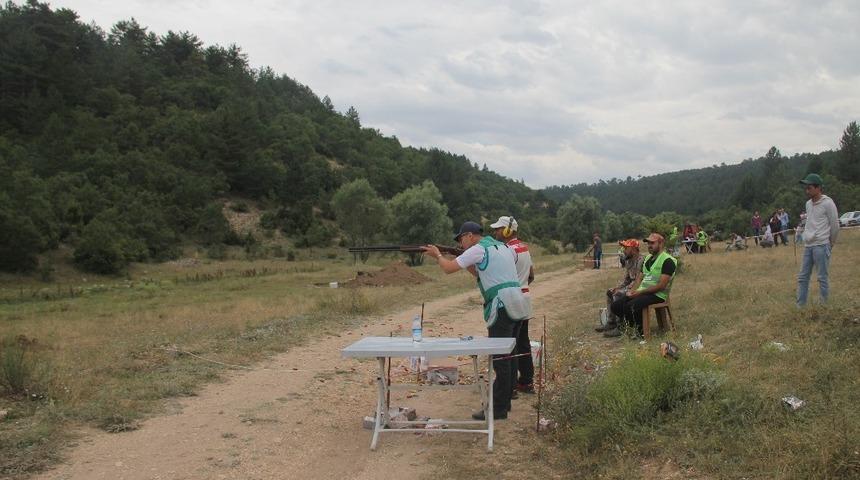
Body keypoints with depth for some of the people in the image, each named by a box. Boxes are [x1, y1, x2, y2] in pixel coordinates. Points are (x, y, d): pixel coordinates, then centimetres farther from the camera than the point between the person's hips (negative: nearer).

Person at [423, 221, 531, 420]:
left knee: (500, 359, -6)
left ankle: (498, 409, -2)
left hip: (502, 305, -9)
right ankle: (504, 401, 22)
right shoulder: (503, 247, 20)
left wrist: (437, 255, 16)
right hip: (517, 305, 9)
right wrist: (465, 261, 22)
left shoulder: (477, 249, -5)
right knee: (507, 356, 15)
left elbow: (448, 268, -3)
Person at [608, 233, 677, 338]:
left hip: (657, 295, -8)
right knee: (616, 306, -10)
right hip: (641, 292, 8)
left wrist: (639, 292, -19)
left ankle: (640, 331, -9)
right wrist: (632, 290, -2)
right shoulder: (648, 258, 19)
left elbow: (661, 286, -18)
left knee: (630, 306, -32)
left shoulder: (667, 261, -10)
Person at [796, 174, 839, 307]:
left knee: (822, 277, -3)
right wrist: (806, 239, 13)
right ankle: (800, 306, 11)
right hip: (808, 246, 7)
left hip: (821, 246, -7)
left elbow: (835, 225, -4)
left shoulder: (827, 203, -8)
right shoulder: (808, 204, 13)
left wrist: (830, 245, 5)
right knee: (803, 276, 6)